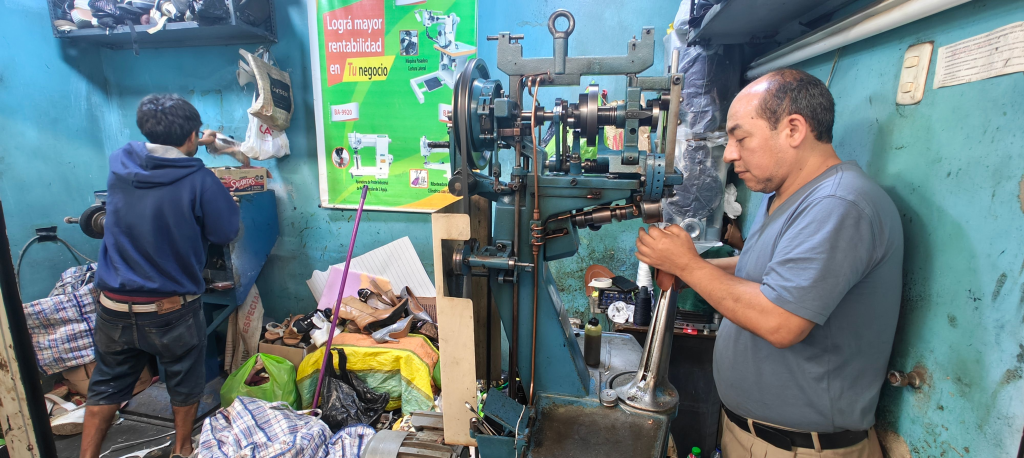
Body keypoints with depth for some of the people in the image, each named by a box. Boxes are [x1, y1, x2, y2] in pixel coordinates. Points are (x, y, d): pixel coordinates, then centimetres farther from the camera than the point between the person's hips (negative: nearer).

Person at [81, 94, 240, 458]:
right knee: (185, 382, 19)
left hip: (114, 306, 4)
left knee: (106, 385, 21)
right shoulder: (199, 181, -19)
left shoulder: (119, 161, -4)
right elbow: (226, 231, -9)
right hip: (173, 310, -3)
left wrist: (196, 144, 31)